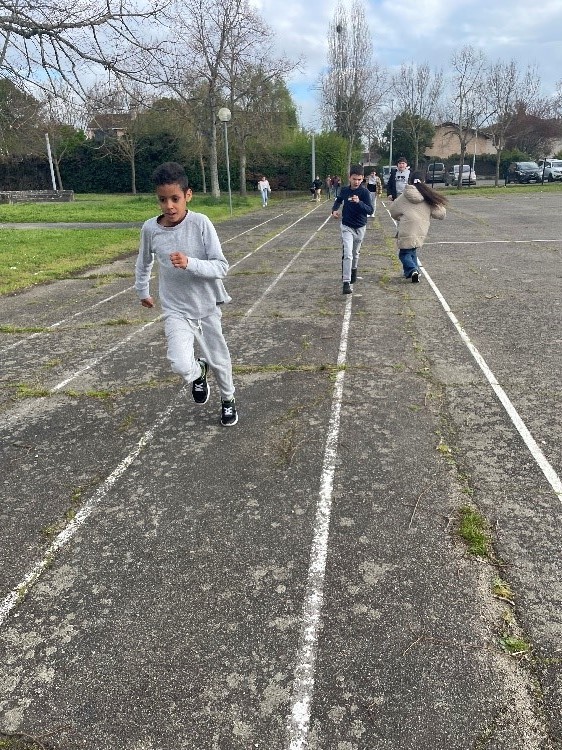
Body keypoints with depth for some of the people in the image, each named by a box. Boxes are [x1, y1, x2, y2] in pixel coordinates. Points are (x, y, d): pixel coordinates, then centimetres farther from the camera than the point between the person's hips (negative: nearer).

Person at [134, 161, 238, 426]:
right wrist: (142, 292, 22)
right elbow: (143, 263, 10)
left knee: (218, 359, 15)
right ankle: (198, 373, 18)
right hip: (176, 310, 0)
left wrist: (189, 263, -33)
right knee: (182, 366, -19)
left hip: (207, 306, 0)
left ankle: (228, 399, 44)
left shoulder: (201, 223, -16)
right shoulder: (150, 228, -10)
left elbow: (221, 267, -18)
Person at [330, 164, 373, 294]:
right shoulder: (344, 190, -4)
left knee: (355, 253, 19)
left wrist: (359, 202, -39)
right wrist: (334, 209, -1)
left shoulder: (364, 192, -13)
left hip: (360, 227, 0)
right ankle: (346, 283, -15)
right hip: (347, 226, 0)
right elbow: (338, 200, 18)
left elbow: (370, 210, -23)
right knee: (347, 254, -13)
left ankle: (354, 270, 48)